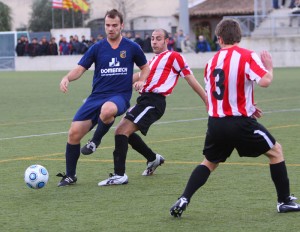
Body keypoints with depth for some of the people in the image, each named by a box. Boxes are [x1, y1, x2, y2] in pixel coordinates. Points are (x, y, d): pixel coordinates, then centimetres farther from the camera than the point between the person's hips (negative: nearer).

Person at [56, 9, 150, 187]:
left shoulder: (132, 47, 4)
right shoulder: (97, 48, 6)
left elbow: (145, 67, 18)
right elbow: (81, 69, 3)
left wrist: (141, 80, -3)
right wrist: (67, 77, -18)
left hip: (120, 95, -3)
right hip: (97, 96, 3)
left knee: (107, 110, -41)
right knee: (74, 133, -9)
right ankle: (70, 176, 11)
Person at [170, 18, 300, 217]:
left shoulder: (212, 61, 10)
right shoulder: (247, 56, -8)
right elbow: (265, 81, -22)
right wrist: (269, 66, 1)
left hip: (216, 122, 5)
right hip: (240, 123, -5)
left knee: (209, 163, 22)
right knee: (276, 151, 14)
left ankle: (183, 200, 7)